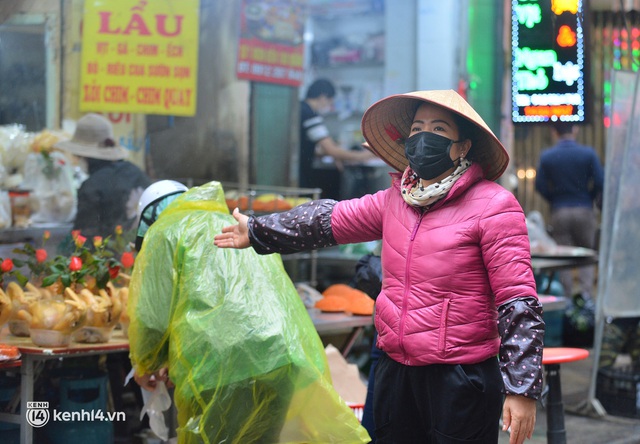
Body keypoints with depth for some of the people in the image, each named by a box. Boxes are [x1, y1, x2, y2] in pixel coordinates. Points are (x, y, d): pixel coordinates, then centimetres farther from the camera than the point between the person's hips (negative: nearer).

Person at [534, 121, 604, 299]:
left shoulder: (546, 156, -3)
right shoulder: (588, 153, -5)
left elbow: (540, 186, -3)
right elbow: (600, 183, -6)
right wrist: (590, 198, 11)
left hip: (559, 212, 0)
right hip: (584, 210, 0)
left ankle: (568, 299, 7)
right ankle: (586, 294, -4)